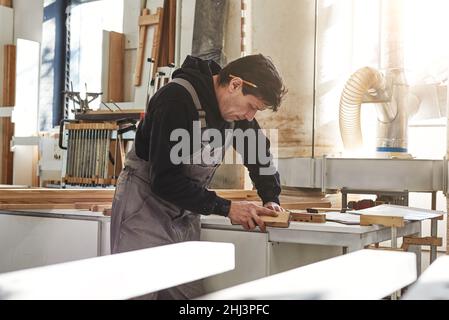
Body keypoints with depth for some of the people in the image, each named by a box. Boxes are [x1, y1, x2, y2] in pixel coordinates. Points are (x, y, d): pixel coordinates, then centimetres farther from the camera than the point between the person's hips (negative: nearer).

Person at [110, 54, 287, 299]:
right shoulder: (177, 99, -24)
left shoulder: (236, 106, 0)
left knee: (188, 292, 1)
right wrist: (225, 208, -23)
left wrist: (271, 198, 0)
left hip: (186, 214, 7)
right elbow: (165, 180, -25)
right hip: (145, 206, -7)